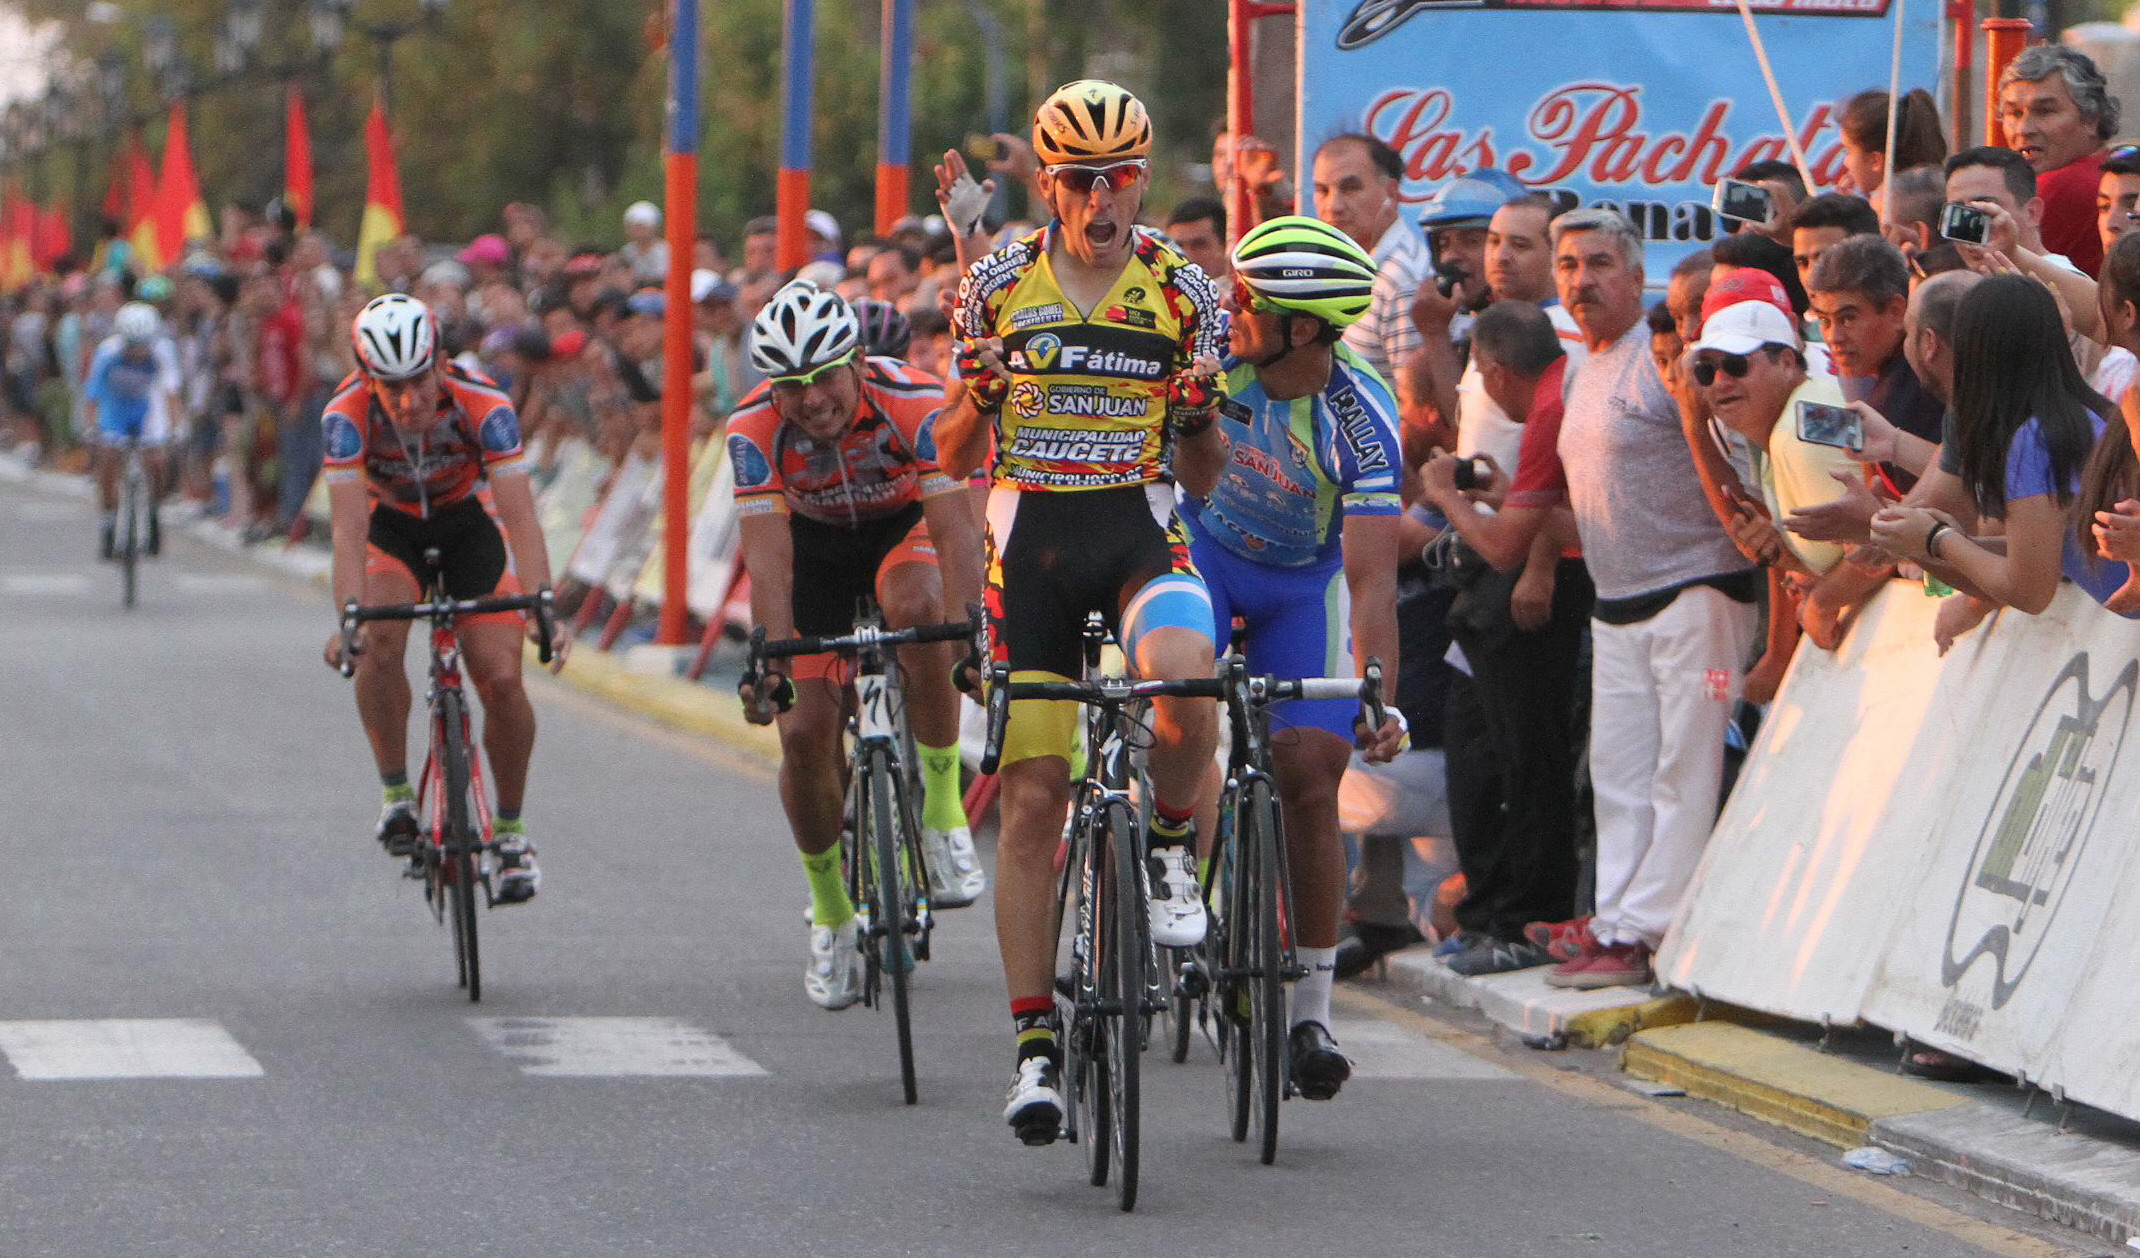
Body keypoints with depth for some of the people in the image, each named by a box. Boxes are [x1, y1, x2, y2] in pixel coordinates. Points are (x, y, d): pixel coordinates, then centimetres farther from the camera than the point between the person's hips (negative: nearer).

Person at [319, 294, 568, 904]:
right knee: (379, 639, -30)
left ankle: (510, 829, 8)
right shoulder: (348, 413, -31)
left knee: (502, 679, -14)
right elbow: (348, 523, -37)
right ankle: (396, 794, -11)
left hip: (468, 520, 0)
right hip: (390, 525, 0)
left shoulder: (482, 406, -33)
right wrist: (348, 614, -52)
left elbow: (519, 515, -38)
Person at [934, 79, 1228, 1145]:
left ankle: (1172, 847, -6)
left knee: (1183, 676, -35)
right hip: (1031, 546, 1)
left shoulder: (1183, 292, 2)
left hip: (1142, 536, -1)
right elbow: (953, 458, 10)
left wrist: (1200, 414, -13)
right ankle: (1034, 1038, 6)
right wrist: (977, 398, -11)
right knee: (1031, 798, -3)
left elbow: (1204, 478, 8)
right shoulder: (999, 284, 3)